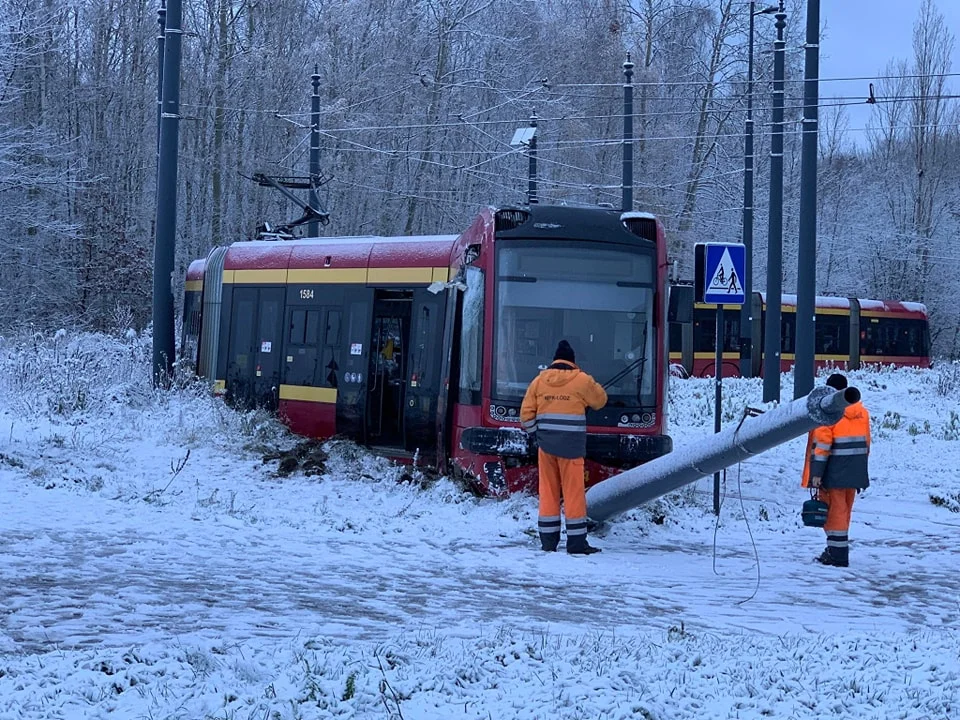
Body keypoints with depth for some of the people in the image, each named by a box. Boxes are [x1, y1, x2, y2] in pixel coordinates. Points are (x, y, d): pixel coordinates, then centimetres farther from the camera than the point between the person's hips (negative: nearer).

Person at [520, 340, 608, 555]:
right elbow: (600, 400, 11)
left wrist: (537, 434, 14)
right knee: (574, 492, 0)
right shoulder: (581, 380, -5)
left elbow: (526, 414, 5)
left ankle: (548, 540, 10)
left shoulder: (539, 380, 5)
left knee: (548, 491, 9)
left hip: (546, 444, 3)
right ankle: (576, 542, 0)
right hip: (571, 446, -3)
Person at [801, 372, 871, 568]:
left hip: (835, 471, -6)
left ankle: (837, 554, -2)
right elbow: (866, 442, 15)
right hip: (855, 471, 7)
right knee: (844, 510, 16)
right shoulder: (861, 411, 10)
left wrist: (816, 472, -14)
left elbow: (822, 444, -16)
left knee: (835, 510, -1)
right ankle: (837, 550, 23)